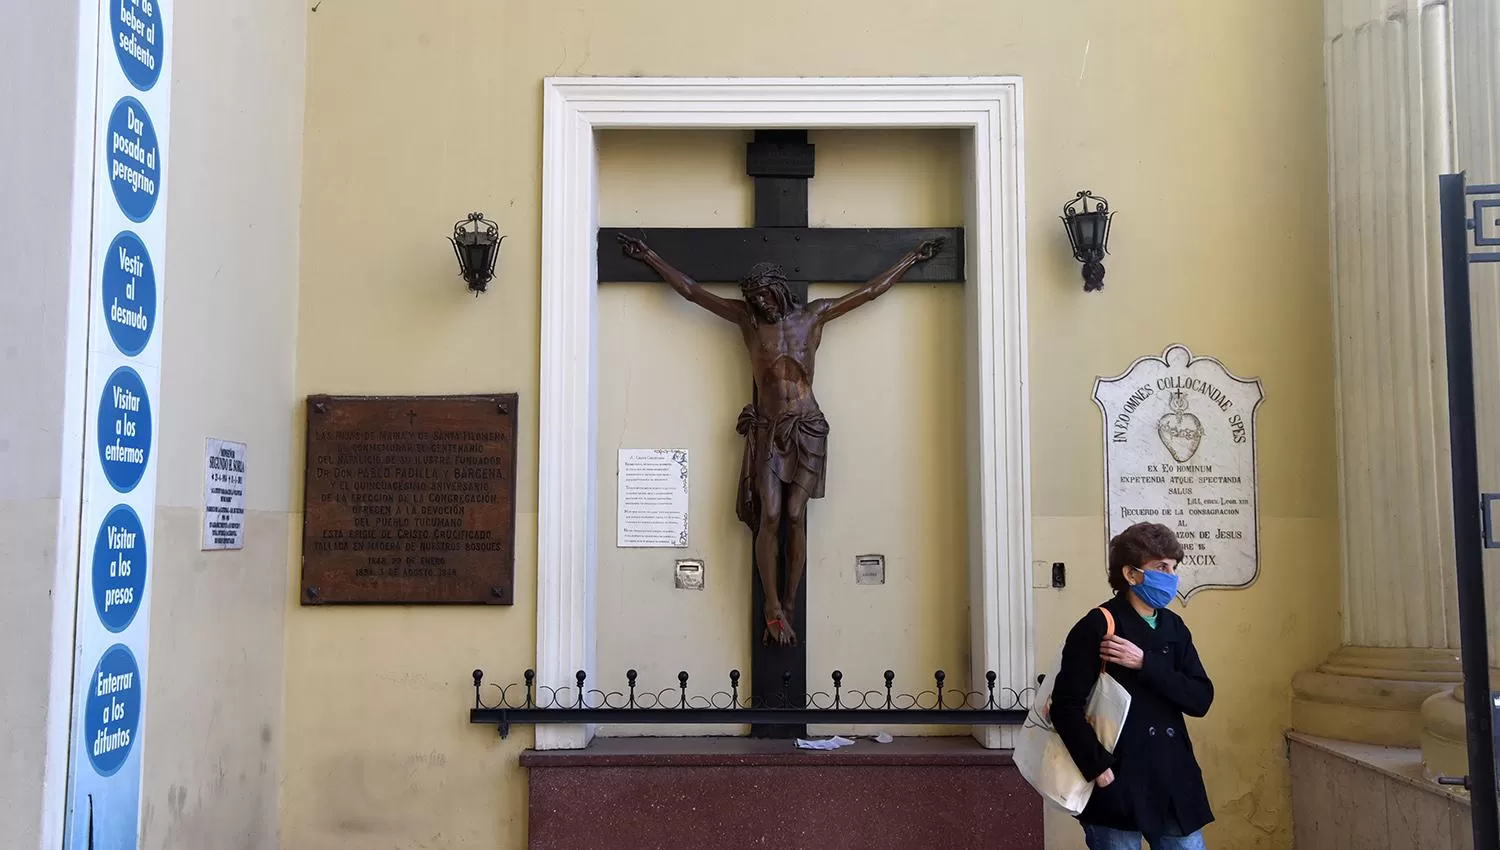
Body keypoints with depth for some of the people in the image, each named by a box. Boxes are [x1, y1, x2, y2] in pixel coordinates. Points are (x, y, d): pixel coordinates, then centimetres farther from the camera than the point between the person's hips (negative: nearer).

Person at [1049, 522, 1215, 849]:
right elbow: (1066, 708, -13)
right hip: (1118, 785, -6)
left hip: (1174, 783, 6)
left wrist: (1146, 664, -13)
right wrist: (1099, 769, -18)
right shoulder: (1097, 627, -10)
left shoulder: (1174, 628, 10)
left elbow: (1201, 699, -1)